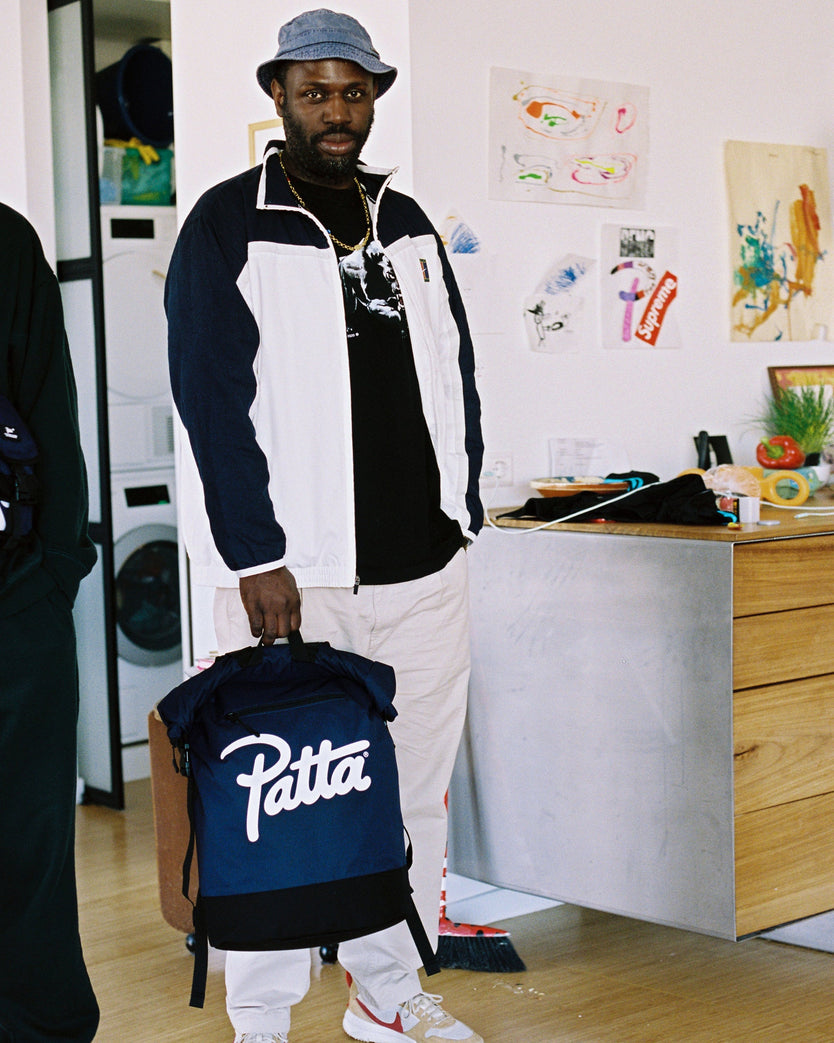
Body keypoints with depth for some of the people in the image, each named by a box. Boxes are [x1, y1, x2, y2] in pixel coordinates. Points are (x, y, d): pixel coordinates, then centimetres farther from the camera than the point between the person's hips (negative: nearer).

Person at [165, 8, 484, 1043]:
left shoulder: (405, 225, 15)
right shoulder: (226, 225, -2)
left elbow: (454, 369, 19)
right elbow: (213, 399, -8)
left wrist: (460, 508, 11)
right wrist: (257, 558, -13)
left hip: (423, 566, 6)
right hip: (292, 572, -5)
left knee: (412, 796, 11)